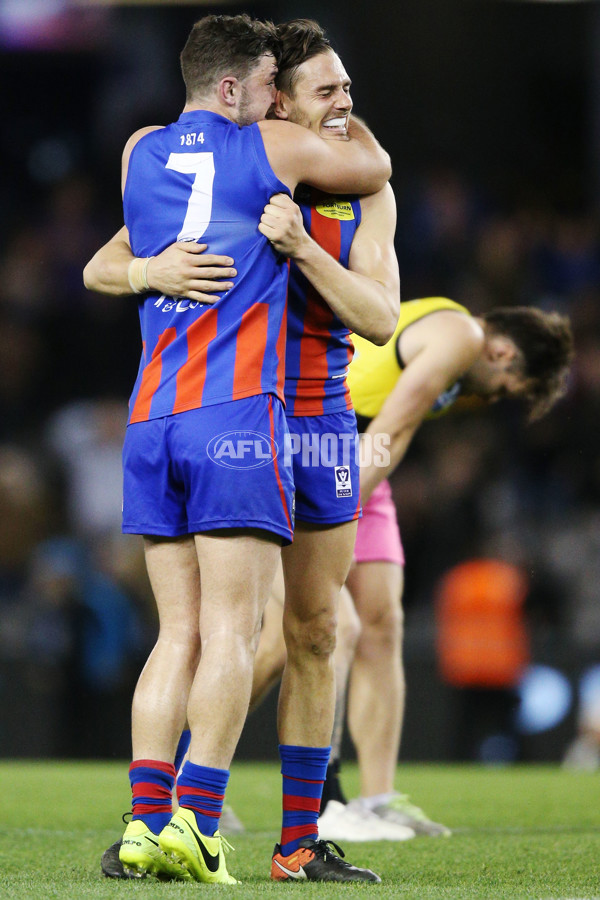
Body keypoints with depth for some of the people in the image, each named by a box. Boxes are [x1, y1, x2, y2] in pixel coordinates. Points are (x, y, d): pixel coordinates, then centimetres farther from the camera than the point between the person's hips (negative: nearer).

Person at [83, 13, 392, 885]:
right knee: (231, 631, -8)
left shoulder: (139, 152, 16)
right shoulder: (276, 147, 2)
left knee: (180, 633, 6)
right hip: (235, 417, -6)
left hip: (150, 420, 6)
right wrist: (348, 126, 39)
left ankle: (145, 822, -5)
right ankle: (195, 826, -17)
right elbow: (376, 168, 20)